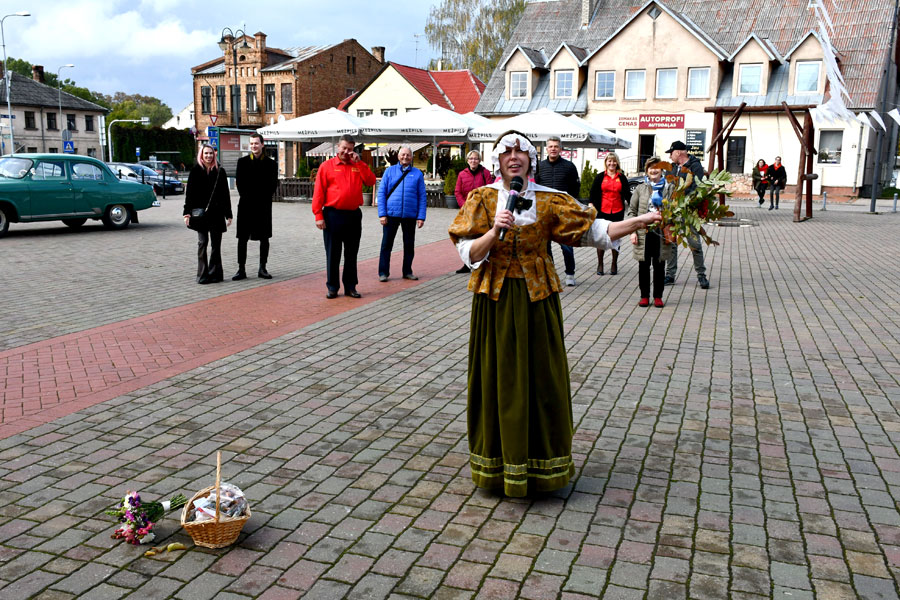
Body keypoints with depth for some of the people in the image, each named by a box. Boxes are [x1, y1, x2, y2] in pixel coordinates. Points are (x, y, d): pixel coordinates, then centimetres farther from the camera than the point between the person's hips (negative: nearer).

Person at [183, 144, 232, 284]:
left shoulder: (220, 171, 7)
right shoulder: (195, 171, 4)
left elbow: (225, 194, 9)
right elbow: (189, 193, 2)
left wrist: (228, 215, 5)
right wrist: (187, 213, -6)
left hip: (216, 212, 1)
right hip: (200, 212, -1)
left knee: (216, 244, 3)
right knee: (202, 242, -3)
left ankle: (215, 273, 10)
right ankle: (202, 274, 2)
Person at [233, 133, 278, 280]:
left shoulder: (271, 164, 5)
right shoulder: (242, 161, 7)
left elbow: (273, 185, 1)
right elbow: (239, 182, 4)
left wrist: (263, 200, -8)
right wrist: (247, 198, -5)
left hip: (263, 206, 0)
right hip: (246, 206, 0)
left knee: (264, 239, 5)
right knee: (242, 239, 1)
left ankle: (262, 269, 15)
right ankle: (241, 270, 6)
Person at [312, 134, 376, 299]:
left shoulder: (358, 166, 11)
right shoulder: (327, 166, 1)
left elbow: (371, 181, -5)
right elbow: (318, 192, -2)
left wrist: (359, 163, -7)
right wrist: (318, 215, -9)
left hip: (354, 215, 3)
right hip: (333, 215, -3)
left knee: (351, 254, 9)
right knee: (332, 254, 4)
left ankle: (350, 287, 18)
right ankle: (332, 287, 12)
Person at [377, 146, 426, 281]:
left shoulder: (417, 174, 7)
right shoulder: (390, 171, 5)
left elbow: (422, 197, 5)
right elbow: (381, 192, 2)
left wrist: (421, 217, -3)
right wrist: (382, 213, -7)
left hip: (410, 215, 1)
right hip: (391, 214, -1)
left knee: (409, 245, 9)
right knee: (386, 244, 1)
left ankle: (407, 271, 21)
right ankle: (383, 272, 9)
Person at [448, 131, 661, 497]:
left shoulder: (549, 200, 2)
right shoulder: (483, 198, 1)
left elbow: (592, 230, -2)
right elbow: (469, 254, -5)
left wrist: (641, 220, -9)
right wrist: (494, 232, -22)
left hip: (536, 298, 1)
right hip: (495, 300, -1)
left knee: (540, 378, 5)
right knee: (498, 379, 6)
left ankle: (539, 462, 21)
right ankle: (498, 460, 21)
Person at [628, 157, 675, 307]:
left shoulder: (669, 188, 5)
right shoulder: (640, 189, 6)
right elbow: (632, 210, 6)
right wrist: (633, 231, -4)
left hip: (662, 233, 0)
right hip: (643, 233, 0)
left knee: (659, 265, 6)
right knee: (644, 265, 6)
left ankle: (658, 296, 17)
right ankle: (644, 296, 17)